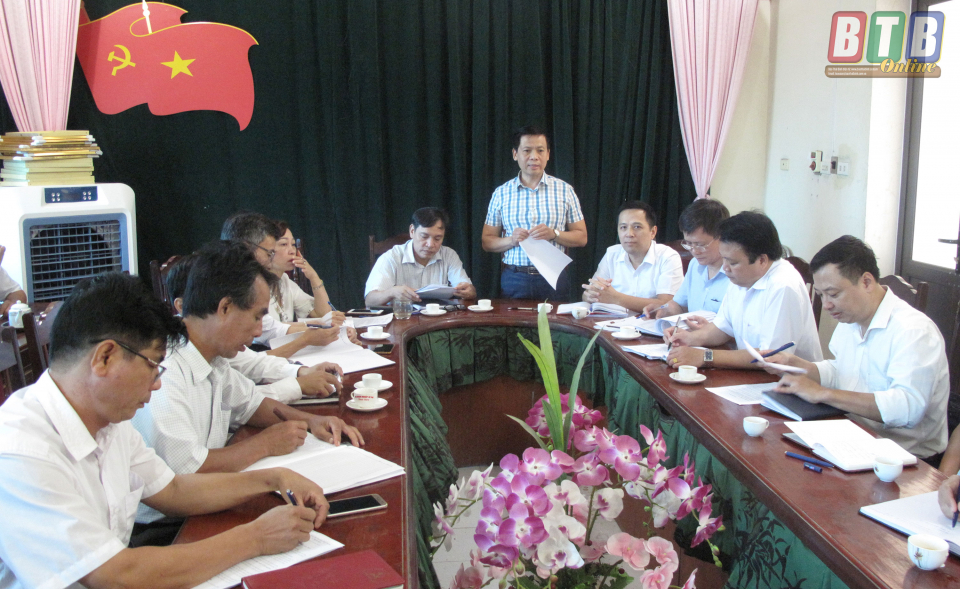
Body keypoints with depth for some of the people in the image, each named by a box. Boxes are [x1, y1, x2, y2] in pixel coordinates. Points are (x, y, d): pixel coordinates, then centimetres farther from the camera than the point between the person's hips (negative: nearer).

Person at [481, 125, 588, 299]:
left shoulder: (565, 190, 5)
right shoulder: (501, 193, 6)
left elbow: (581, 237, 6)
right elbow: (487, 242, 8)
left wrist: (554, 234, -12)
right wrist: (511, 240, -12)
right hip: (514, 278, 0)